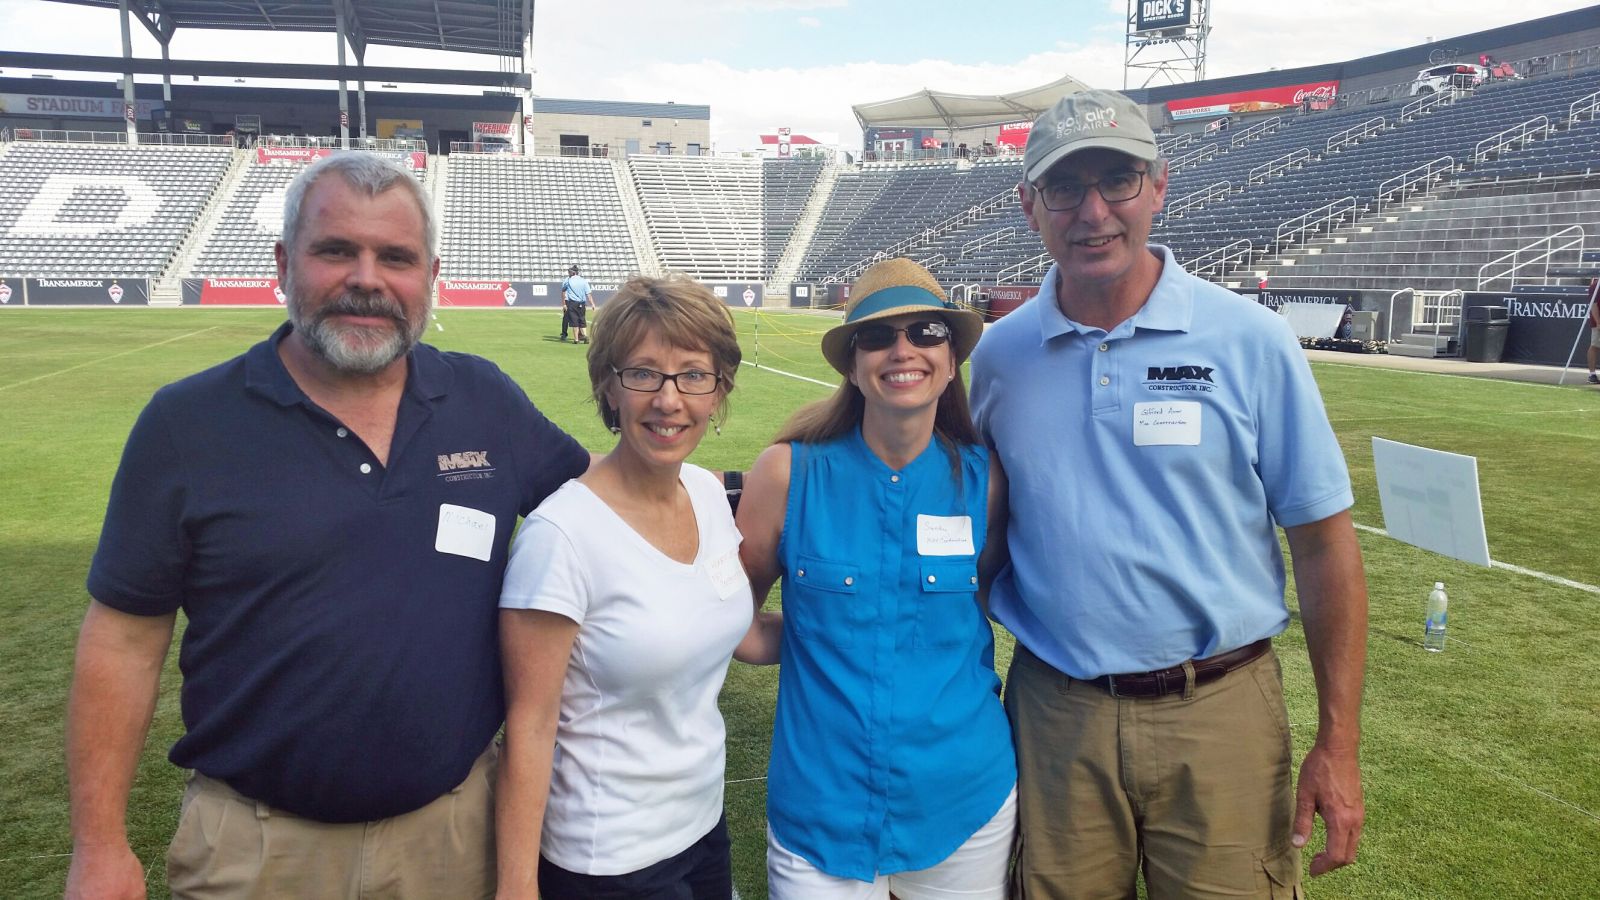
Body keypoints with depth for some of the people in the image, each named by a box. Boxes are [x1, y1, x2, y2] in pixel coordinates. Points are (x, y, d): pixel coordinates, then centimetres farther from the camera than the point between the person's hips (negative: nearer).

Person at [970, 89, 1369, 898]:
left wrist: (1337, 745, -4)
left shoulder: (1250, 342, -7)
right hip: (1054, 715, 2)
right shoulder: (997, 356, 0)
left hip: (1219, 713, -1)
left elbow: (1323, 541, -4)